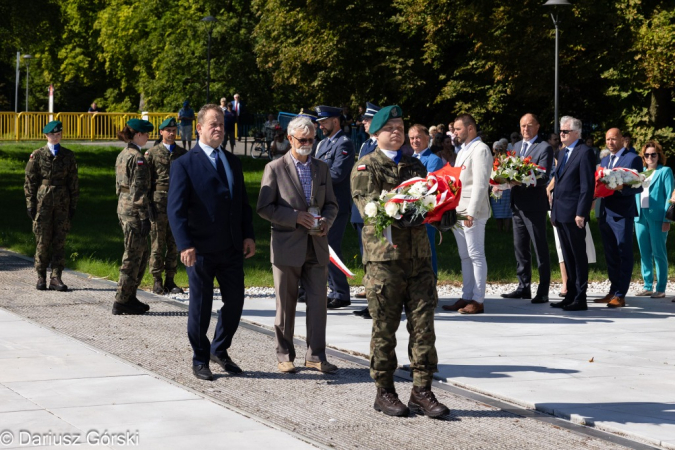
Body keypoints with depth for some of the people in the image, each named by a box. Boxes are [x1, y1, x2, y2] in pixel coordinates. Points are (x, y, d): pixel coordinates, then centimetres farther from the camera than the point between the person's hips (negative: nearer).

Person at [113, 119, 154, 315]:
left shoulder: (122, 155, 13)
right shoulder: (137, 157, -15)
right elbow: (138, 190, -18)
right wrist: (145, 217, -17)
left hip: (123, 208, 9)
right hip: (134, 210, -9)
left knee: (143, 253, 16)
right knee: (133, 256, -3)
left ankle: (130, 297, 20)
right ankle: (121, 302, 1)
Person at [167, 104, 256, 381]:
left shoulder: (232, 161, 14)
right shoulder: (185, 165, -5)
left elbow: (243, 202, 17)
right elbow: (176, 209, -11)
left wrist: (248, 235, 5)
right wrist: (185, 245, -20)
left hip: (232, 248, 5)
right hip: (201, 251, -5)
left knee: (235, 302, 8)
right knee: (200, 307, 5)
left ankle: (220, 350, 28)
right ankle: (200, 360, 19)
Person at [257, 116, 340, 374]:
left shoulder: (322, 168, 12)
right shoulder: (275, 169, -2)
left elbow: (331, 204, 15)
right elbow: (264, 208, -6)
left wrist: (326, 221, -6)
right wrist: (295, 217, -16)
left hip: (317, 247, 4)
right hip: (287, 246, -3)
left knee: (318, 302, 2)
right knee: (286, 305, 5)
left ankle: (316, 355, 10)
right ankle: (284, 355, 16)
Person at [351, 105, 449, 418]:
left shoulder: (415, 165, 19)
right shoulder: (366, 167, 1)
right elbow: (368, 206, -13)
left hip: (418, 254, 5)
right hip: (383, 256, -5)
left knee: (423, 324, 1)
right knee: (384, 328, 2)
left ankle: (421, 391, 7)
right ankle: (384, 392, 12)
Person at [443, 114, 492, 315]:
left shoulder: (480, 150, -10)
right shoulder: (463, 150, 19)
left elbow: (480, 184, -17)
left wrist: (471, 212, -21)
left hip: (472, 212, -9)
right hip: (458, 211, 9)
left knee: (476, 256, -5)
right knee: (465, 257, 11)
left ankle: (477, 301, -3)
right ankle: (466, 298, 14)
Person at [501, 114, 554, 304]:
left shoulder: (544, 148, -7)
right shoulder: (516, 146, 16)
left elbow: (543, 178, -16)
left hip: (534, 205, -7)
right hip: (517, 204, 7)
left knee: (540, 249, -2)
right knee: (520, 247, 12)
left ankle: (543, 292, 0)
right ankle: (524, 287, 19)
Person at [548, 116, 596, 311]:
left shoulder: (585, 152, -9)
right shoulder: (562, 153, 18)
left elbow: (587, 185, -15)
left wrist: (581, 213, -19)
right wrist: (553, 210, 17)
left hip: (573, 214, -9)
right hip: (560, 214, 9)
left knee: (579, 257, -3)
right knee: (568, 257, 12)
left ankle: (580, 299, 0)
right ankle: (570, 296, 17)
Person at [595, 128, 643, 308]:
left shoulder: (633, 159, -4)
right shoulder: (604, 161, 19)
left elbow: (638, 186, -9)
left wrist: (622, 188, -26)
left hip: (623, 213, -7)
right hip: (605, 212, 7)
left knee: (623, 254, -4)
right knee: (610, 254, 12)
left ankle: (620, 295, -5)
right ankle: (613, 291, 19)